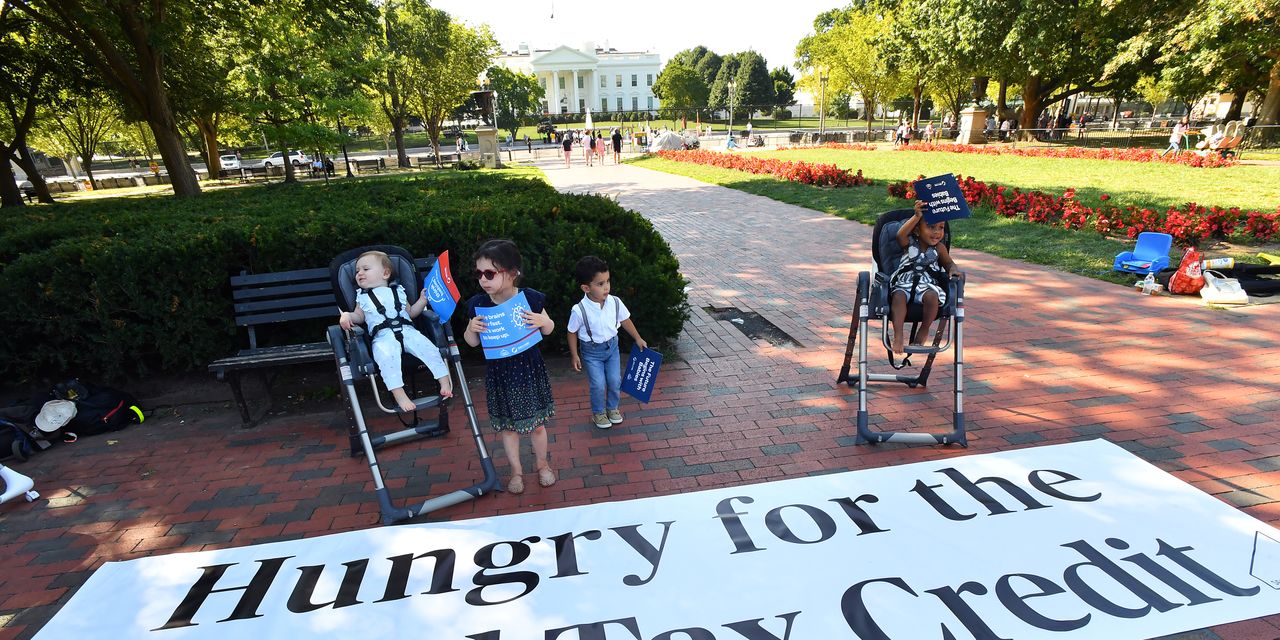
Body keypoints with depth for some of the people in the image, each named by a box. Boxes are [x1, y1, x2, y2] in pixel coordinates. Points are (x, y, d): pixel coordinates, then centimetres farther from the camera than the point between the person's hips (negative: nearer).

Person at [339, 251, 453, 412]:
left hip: (407, 330, 2)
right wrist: (347, 315, 2)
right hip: (383, 336, -1)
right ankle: (399, 394, -38)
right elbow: (359, 317, 23)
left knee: (429, 348, -23)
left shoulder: (398, 291, 24)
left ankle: (445, 381, -16)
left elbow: (411, 312, 27)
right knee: (386, 356, -35)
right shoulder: (362, 297, 24)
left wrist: (422, 300, 13)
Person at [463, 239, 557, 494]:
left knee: (537, 423, 12)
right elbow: (472, 342, 2)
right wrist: (471, 328, -19)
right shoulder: (479, 304, -9)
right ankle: (516, 470, 36)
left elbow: (549, 329, 2)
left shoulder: (530, 298, -14)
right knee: (508, 425, 14)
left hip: (529, 368, -1)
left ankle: (542, 463, 38)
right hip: (499, 371, 1)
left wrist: (542, 321, -20)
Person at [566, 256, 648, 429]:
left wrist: (638, 338, 11)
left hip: (612, 346, 3)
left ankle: (613, 407, 38)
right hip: (592, 351, -3)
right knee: (598, 385, 2)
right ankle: (598, 412, 29)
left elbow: (625, 320, 2)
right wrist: (575, 356, -4)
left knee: (615, 381, 10)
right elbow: (572, 333, -10)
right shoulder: (579, 310, -26)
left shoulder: (615, 302, -17)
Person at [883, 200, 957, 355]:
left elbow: (949, 263, 19)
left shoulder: (939, 247, 12)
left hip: (928, 283, 2)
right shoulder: (909, 243, 3)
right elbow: (900, 234, -18)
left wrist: (953, 270, -7)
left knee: (932, 296, -33)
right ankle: (898, 336, -34)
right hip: (904, 282, -2)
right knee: (899, 296, -36)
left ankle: (924, 330, -11)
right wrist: (917, 216, -30)